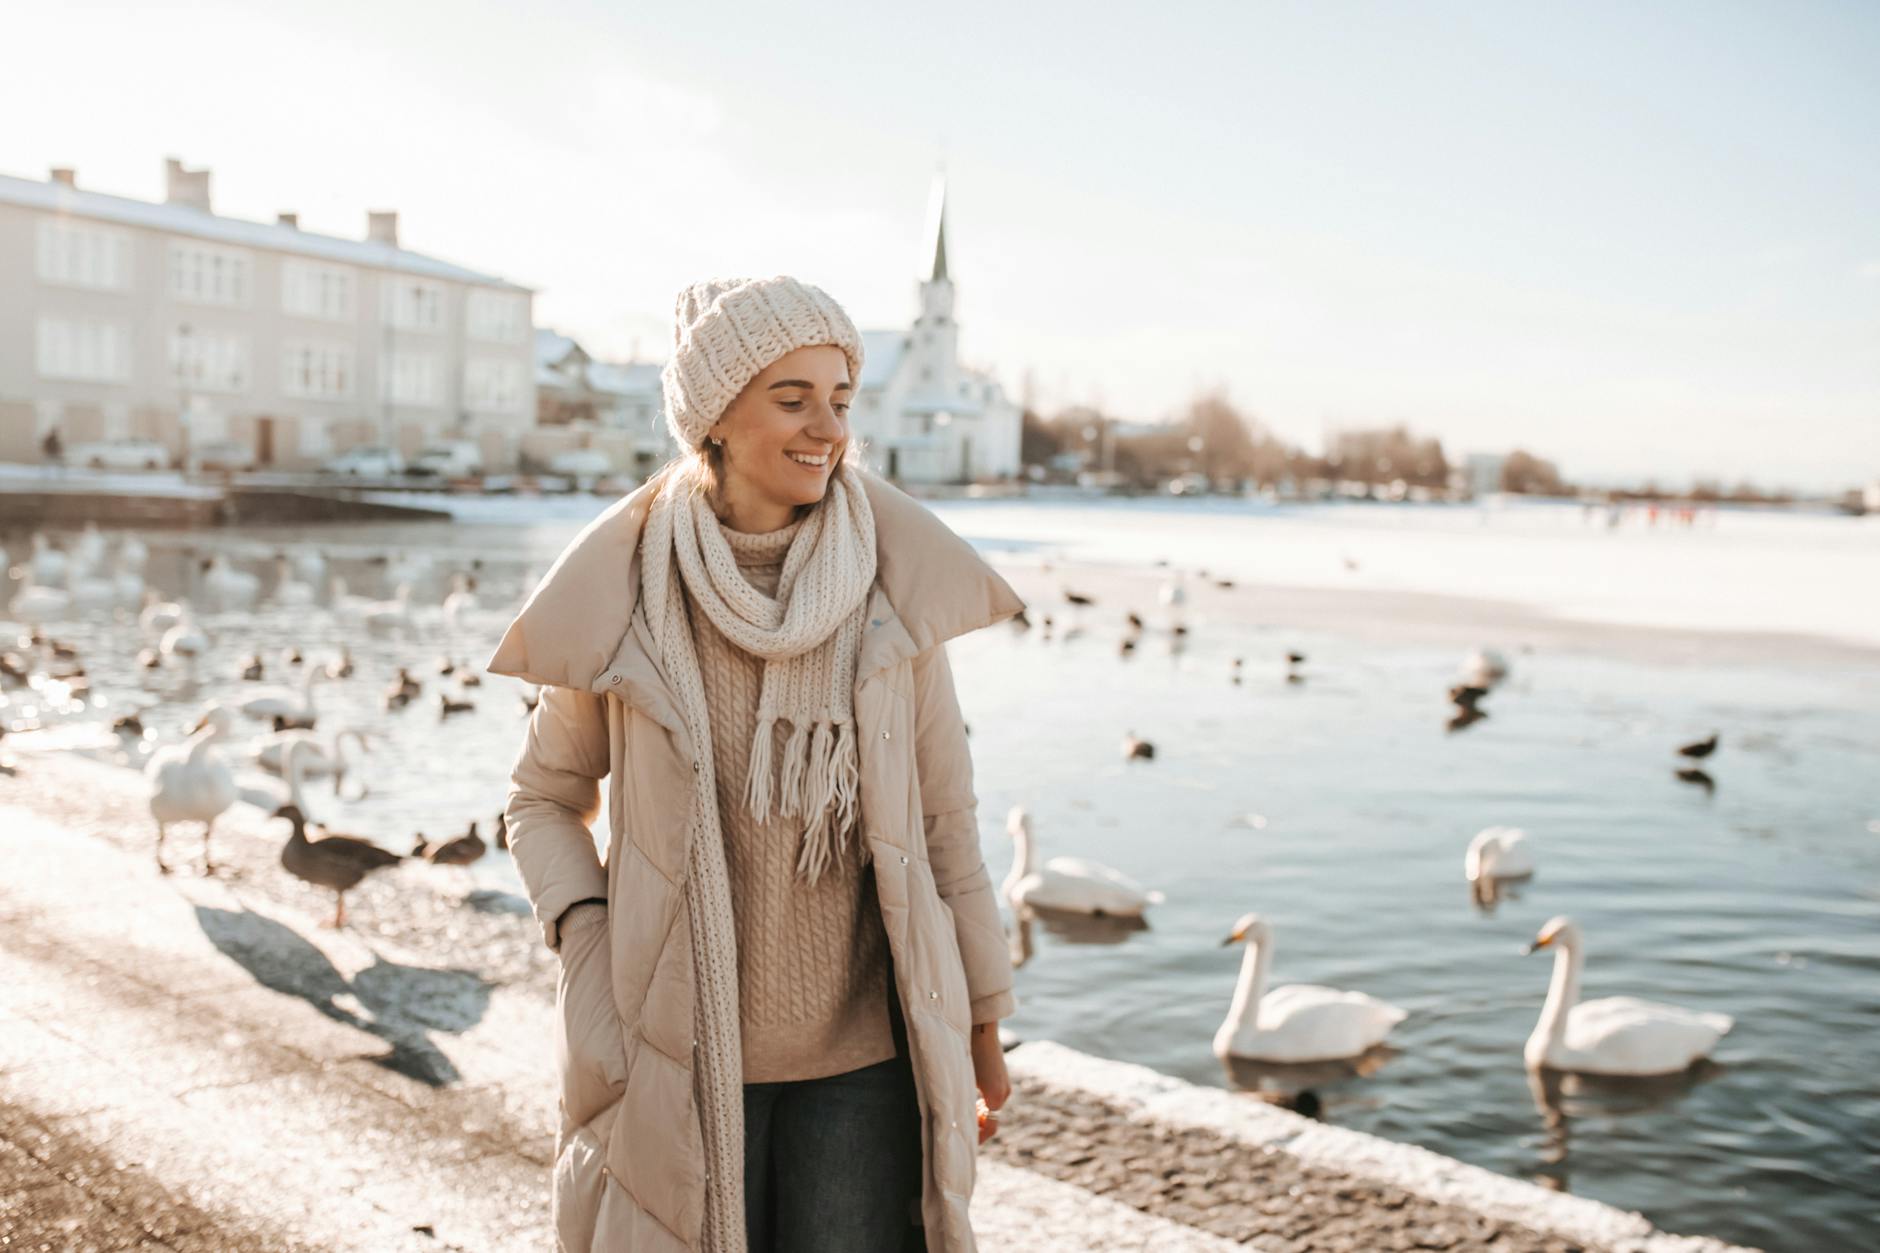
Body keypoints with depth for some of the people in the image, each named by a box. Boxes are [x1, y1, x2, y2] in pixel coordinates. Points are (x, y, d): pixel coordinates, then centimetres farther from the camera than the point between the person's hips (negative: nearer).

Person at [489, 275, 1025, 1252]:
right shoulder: (625, 586, -9)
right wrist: (590, 952, -9)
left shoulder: (893, 575, -7)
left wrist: (981, 1026, 6)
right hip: (686, 1053, 0)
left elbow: (942, 809, 1)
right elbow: (543, 796, 7)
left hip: (861, 1056, 1)